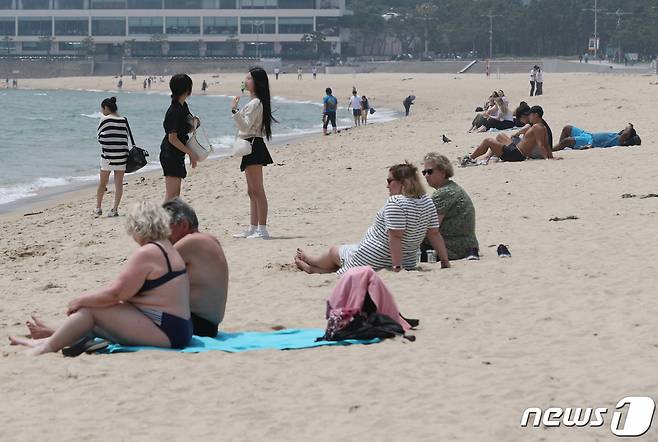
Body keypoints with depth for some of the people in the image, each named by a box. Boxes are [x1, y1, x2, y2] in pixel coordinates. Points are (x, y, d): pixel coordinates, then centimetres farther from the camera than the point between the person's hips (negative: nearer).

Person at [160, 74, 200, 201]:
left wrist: (194, 123, 0)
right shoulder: (174, 111, -20)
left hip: (178, 156, 10)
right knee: (171, 194, -10)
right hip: (171, 154, -10)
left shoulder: (183, 106, 9)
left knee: (175, 193, 14)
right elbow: (172, 138, -20)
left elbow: (186, 129, 22)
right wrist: (190, 152, -16)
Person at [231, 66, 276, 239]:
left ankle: (262, 230, -12)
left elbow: (245, 126, -21)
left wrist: (234, 110, -23)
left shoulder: (255, 103, -15)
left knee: (257, 191, -11)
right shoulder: (255, 102, 17)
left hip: (253, 145, -11)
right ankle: (253, 228, 17)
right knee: (252, 192, 13)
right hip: (251, 147, 11)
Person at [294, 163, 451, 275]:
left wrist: (396, 267, -28)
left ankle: (310, 261, 53)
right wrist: (445, 262, 3)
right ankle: (312, 268, 50)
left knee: (334, 251, 24)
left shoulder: (395, 203, -25)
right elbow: (434, 233, 0)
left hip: (372, 259, -7)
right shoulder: (427, 202, -2)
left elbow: (395, 236, -29)